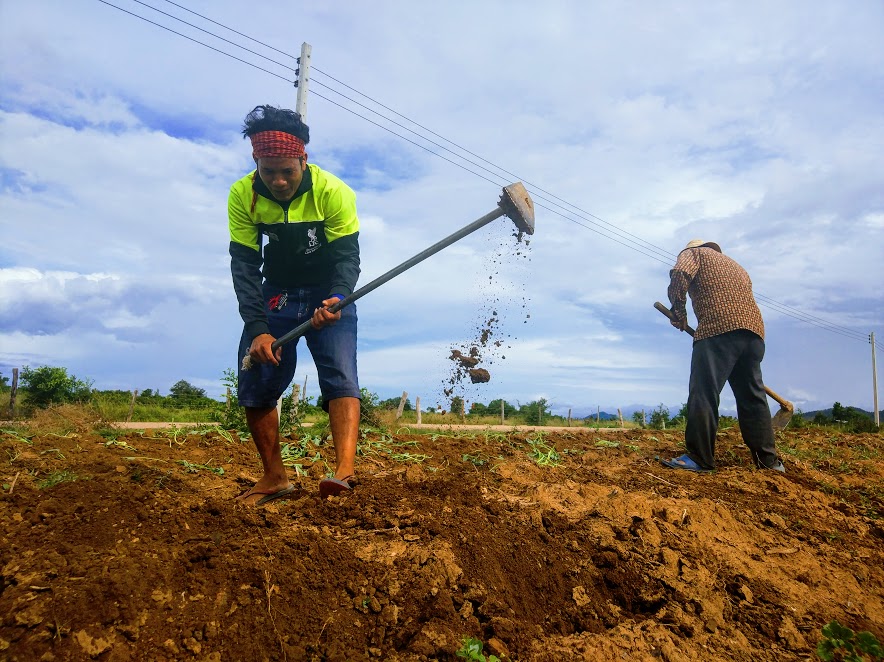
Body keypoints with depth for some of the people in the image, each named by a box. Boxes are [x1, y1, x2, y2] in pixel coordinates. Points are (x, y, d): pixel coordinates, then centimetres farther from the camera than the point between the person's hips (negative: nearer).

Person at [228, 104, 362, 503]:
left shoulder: (334, 192, -21)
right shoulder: (242, 195, -14)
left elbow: (347, 256, -21)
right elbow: (244, 264, -15)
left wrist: (337, 299, -42)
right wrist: (257, 328, -25)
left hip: (329, 294, -3)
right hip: (275, 294, 3)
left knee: (340, 376, -22)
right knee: (253, 386, -1)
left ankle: (344, 470, -31)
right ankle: (275, 478, 11)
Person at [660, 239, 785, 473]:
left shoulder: (693, 253, 17)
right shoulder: (735, 265, 37)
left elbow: (679, 274, -5)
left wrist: (678, 313, 2)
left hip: (719, 327, -8)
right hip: (754, 330, 8)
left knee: (704, 392, -9)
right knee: (752, 395, 11)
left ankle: (699, 458, -12)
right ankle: (768, 459, 12)